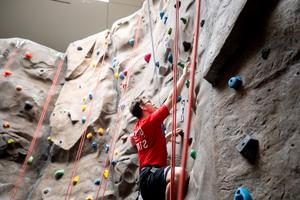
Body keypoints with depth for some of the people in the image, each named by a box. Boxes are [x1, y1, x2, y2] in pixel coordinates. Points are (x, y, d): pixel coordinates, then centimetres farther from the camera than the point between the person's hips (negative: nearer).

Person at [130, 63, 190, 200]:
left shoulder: (138, 127, 21)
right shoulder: (150, 120, -4)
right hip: (151, 174, -10)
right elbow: (171, 98, -3)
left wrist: (169, 135, 28)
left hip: (145, 176, 10)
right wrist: (184, 75, 6)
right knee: (179, 173, -36)